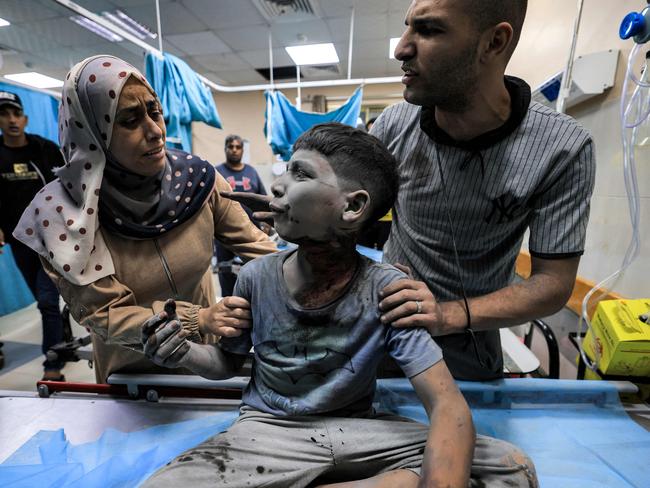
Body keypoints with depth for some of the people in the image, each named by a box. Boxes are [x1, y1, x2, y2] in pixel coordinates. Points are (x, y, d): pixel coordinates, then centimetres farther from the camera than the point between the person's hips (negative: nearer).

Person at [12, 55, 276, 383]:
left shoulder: (195, 178, -20)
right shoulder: (63, 212, -24)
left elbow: (251, 242, -13)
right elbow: (102, 314, -23)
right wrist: (198, 318, -37)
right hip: (131, 367, -1)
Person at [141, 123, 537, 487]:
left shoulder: (388, 291, -17)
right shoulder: (256, 278, -11)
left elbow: (448, 407, -19)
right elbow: (228, 362, 5)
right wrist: (186, 353, -16)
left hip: (358, 428, 0)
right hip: (269, 429, 1)